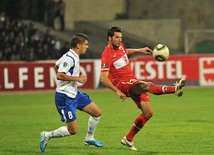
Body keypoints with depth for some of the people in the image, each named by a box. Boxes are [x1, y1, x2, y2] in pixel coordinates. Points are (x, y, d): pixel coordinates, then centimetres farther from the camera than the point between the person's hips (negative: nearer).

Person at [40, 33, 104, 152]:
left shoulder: (74, 56, 9)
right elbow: (59, 75, -26)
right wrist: (77, 78, -21)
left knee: (97, 113, 10)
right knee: (73, 130, -10)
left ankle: (89, 138, 27)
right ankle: (47, 136, 7)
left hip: (74, 94, 10)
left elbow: (57, 65, 23)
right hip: (65, 97, -10)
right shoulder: (69, 58, -21)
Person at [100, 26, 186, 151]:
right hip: (123, 84, -9)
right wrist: (118, 91, -26)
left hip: (134, 82, 9)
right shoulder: (107, 55, -14)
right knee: (148, 86, -37)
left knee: (148, 113, 4)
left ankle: (128, 139, 14)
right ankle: (175, 89, -56)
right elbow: (104, 78, -20)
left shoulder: (120, 46, 10)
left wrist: (139, 50, 27)